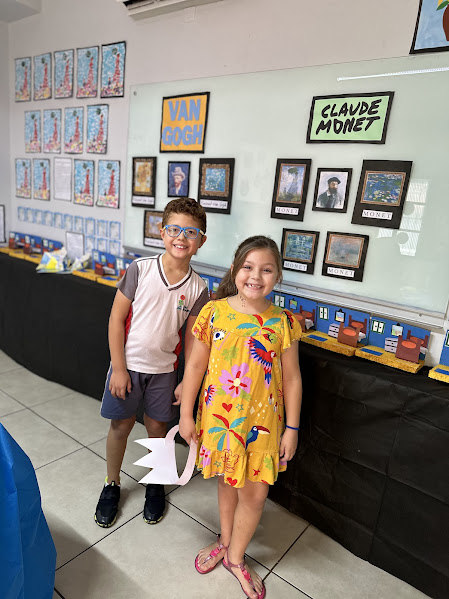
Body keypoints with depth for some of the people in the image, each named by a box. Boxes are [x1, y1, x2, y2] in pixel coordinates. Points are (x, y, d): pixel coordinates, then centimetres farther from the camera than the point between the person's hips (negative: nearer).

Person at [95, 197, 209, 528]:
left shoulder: (198, 288, -8)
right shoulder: (140, 269, -14)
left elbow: (192, 337, 0)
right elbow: (117, 319, -11)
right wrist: (118, 369, -11)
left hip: (164, 369, 1)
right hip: (128, 364, -1)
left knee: (157, 427, 15)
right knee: (120, 425, 13)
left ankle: (155, 484, 41)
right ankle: (112, 485, 38)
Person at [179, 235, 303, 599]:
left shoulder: (283, 322, -9)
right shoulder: (214, 312, -10)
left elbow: (291, 378, -1)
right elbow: (195, 365, -4)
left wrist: (292, 428, 1)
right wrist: (186, 414, -1)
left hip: (262, 421, 0)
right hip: (219, 416, 0)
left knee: (255, 492, 10)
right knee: (227, 481, 20)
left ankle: (235, 556, 38)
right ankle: (226, 541, 48)